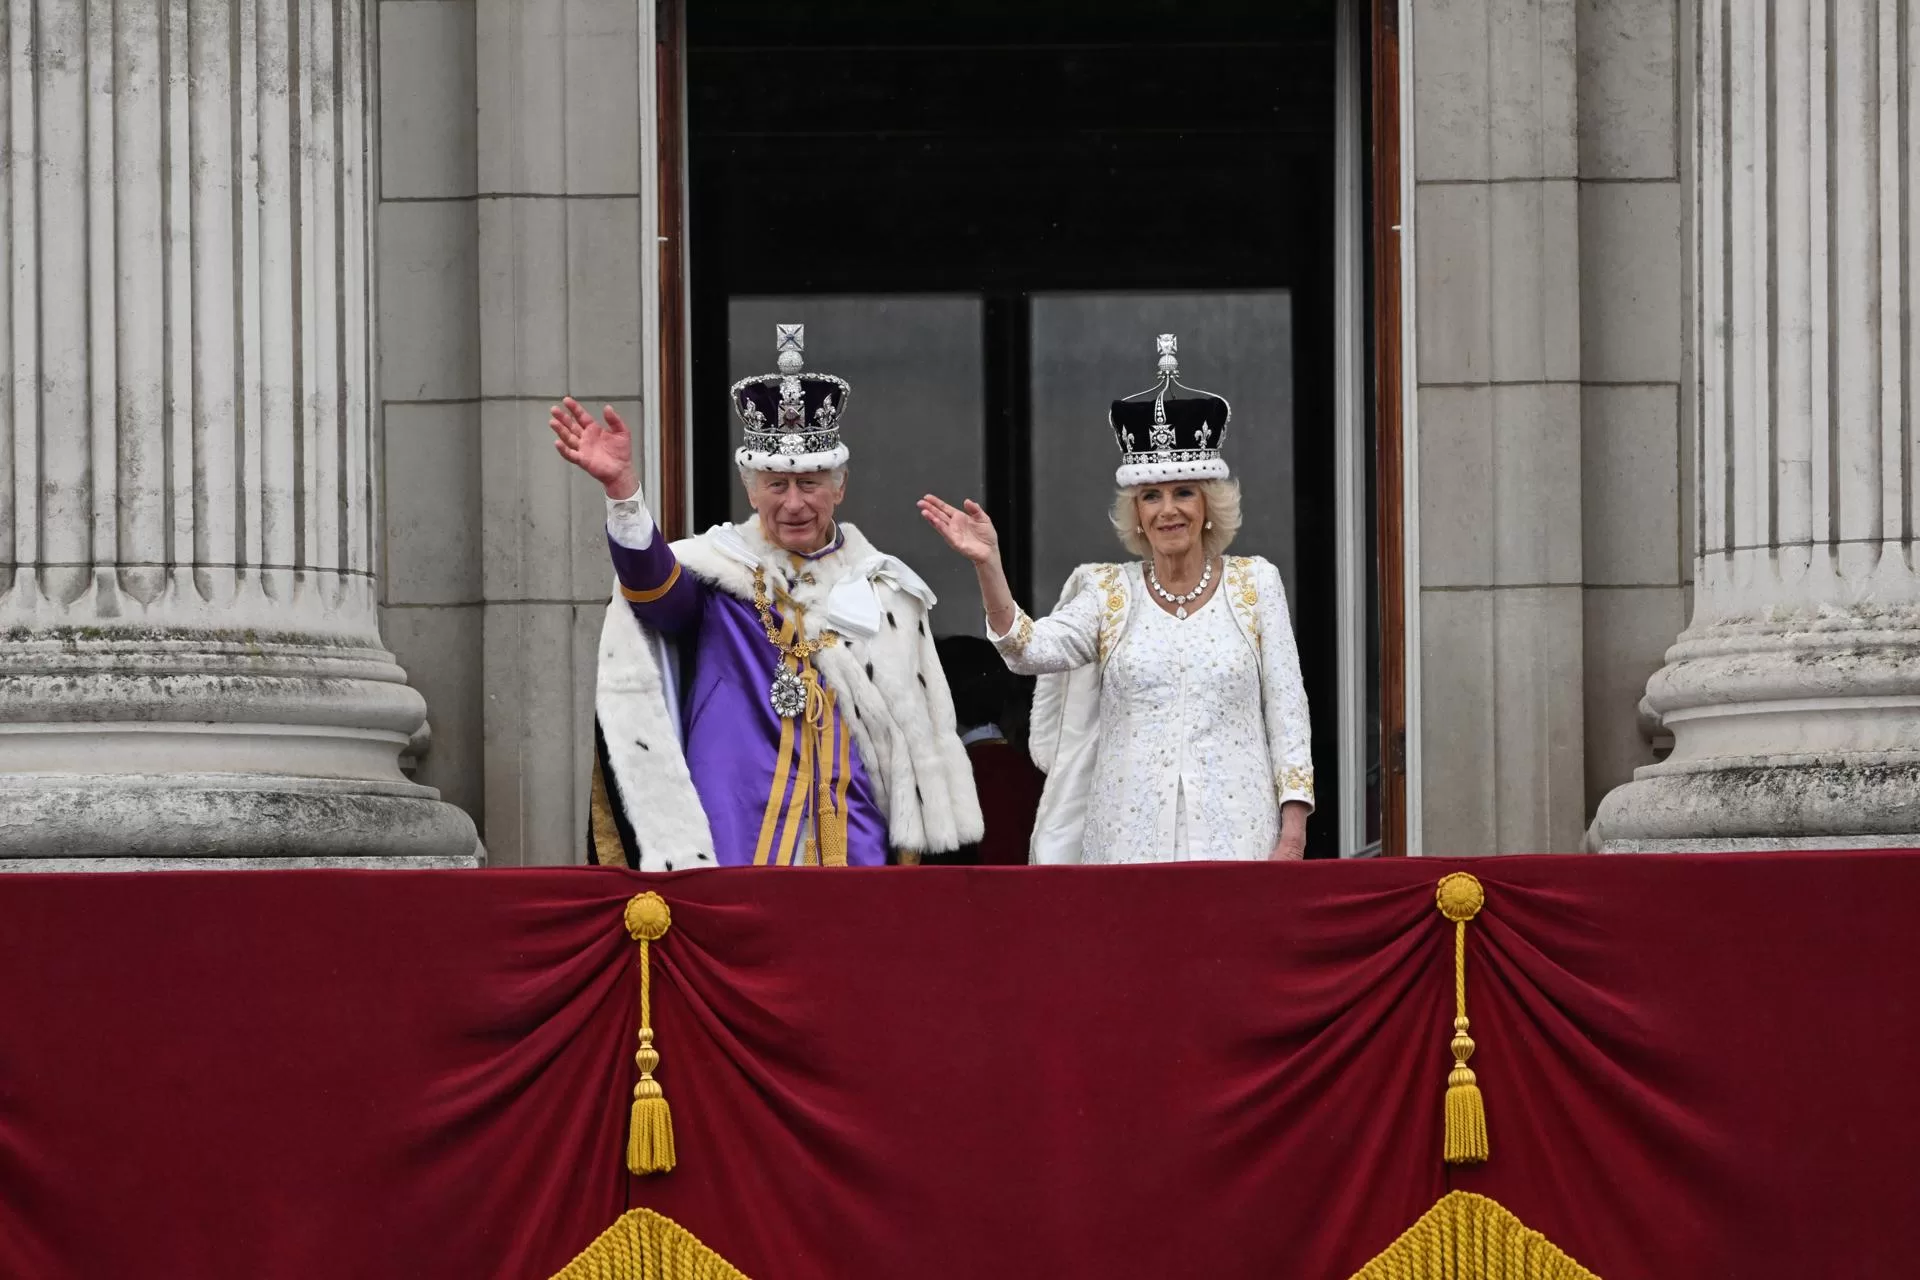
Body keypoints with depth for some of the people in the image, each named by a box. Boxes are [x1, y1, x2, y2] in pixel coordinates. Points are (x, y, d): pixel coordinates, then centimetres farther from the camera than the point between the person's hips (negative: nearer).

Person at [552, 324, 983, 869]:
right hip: (735, 845, -2)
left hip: (852, 845, 3)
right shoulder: (719, 568, 3)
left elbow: (920, 735, 15)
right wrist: (622, 488, -38)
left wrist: (912, 847, 11)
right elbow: (654, 584, -21)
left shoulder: (883, 588, 11)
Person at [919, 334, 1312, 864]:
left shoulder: (1255, 583, 7)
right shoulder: (1110, 593, 8)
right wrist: (988, 566, -22)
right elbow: (1032, 649, -8)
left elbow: (1286, 709, 5)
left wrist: (1293, 829, -3)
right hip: (1131, 836, 1)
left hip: (1235, 834, -1)